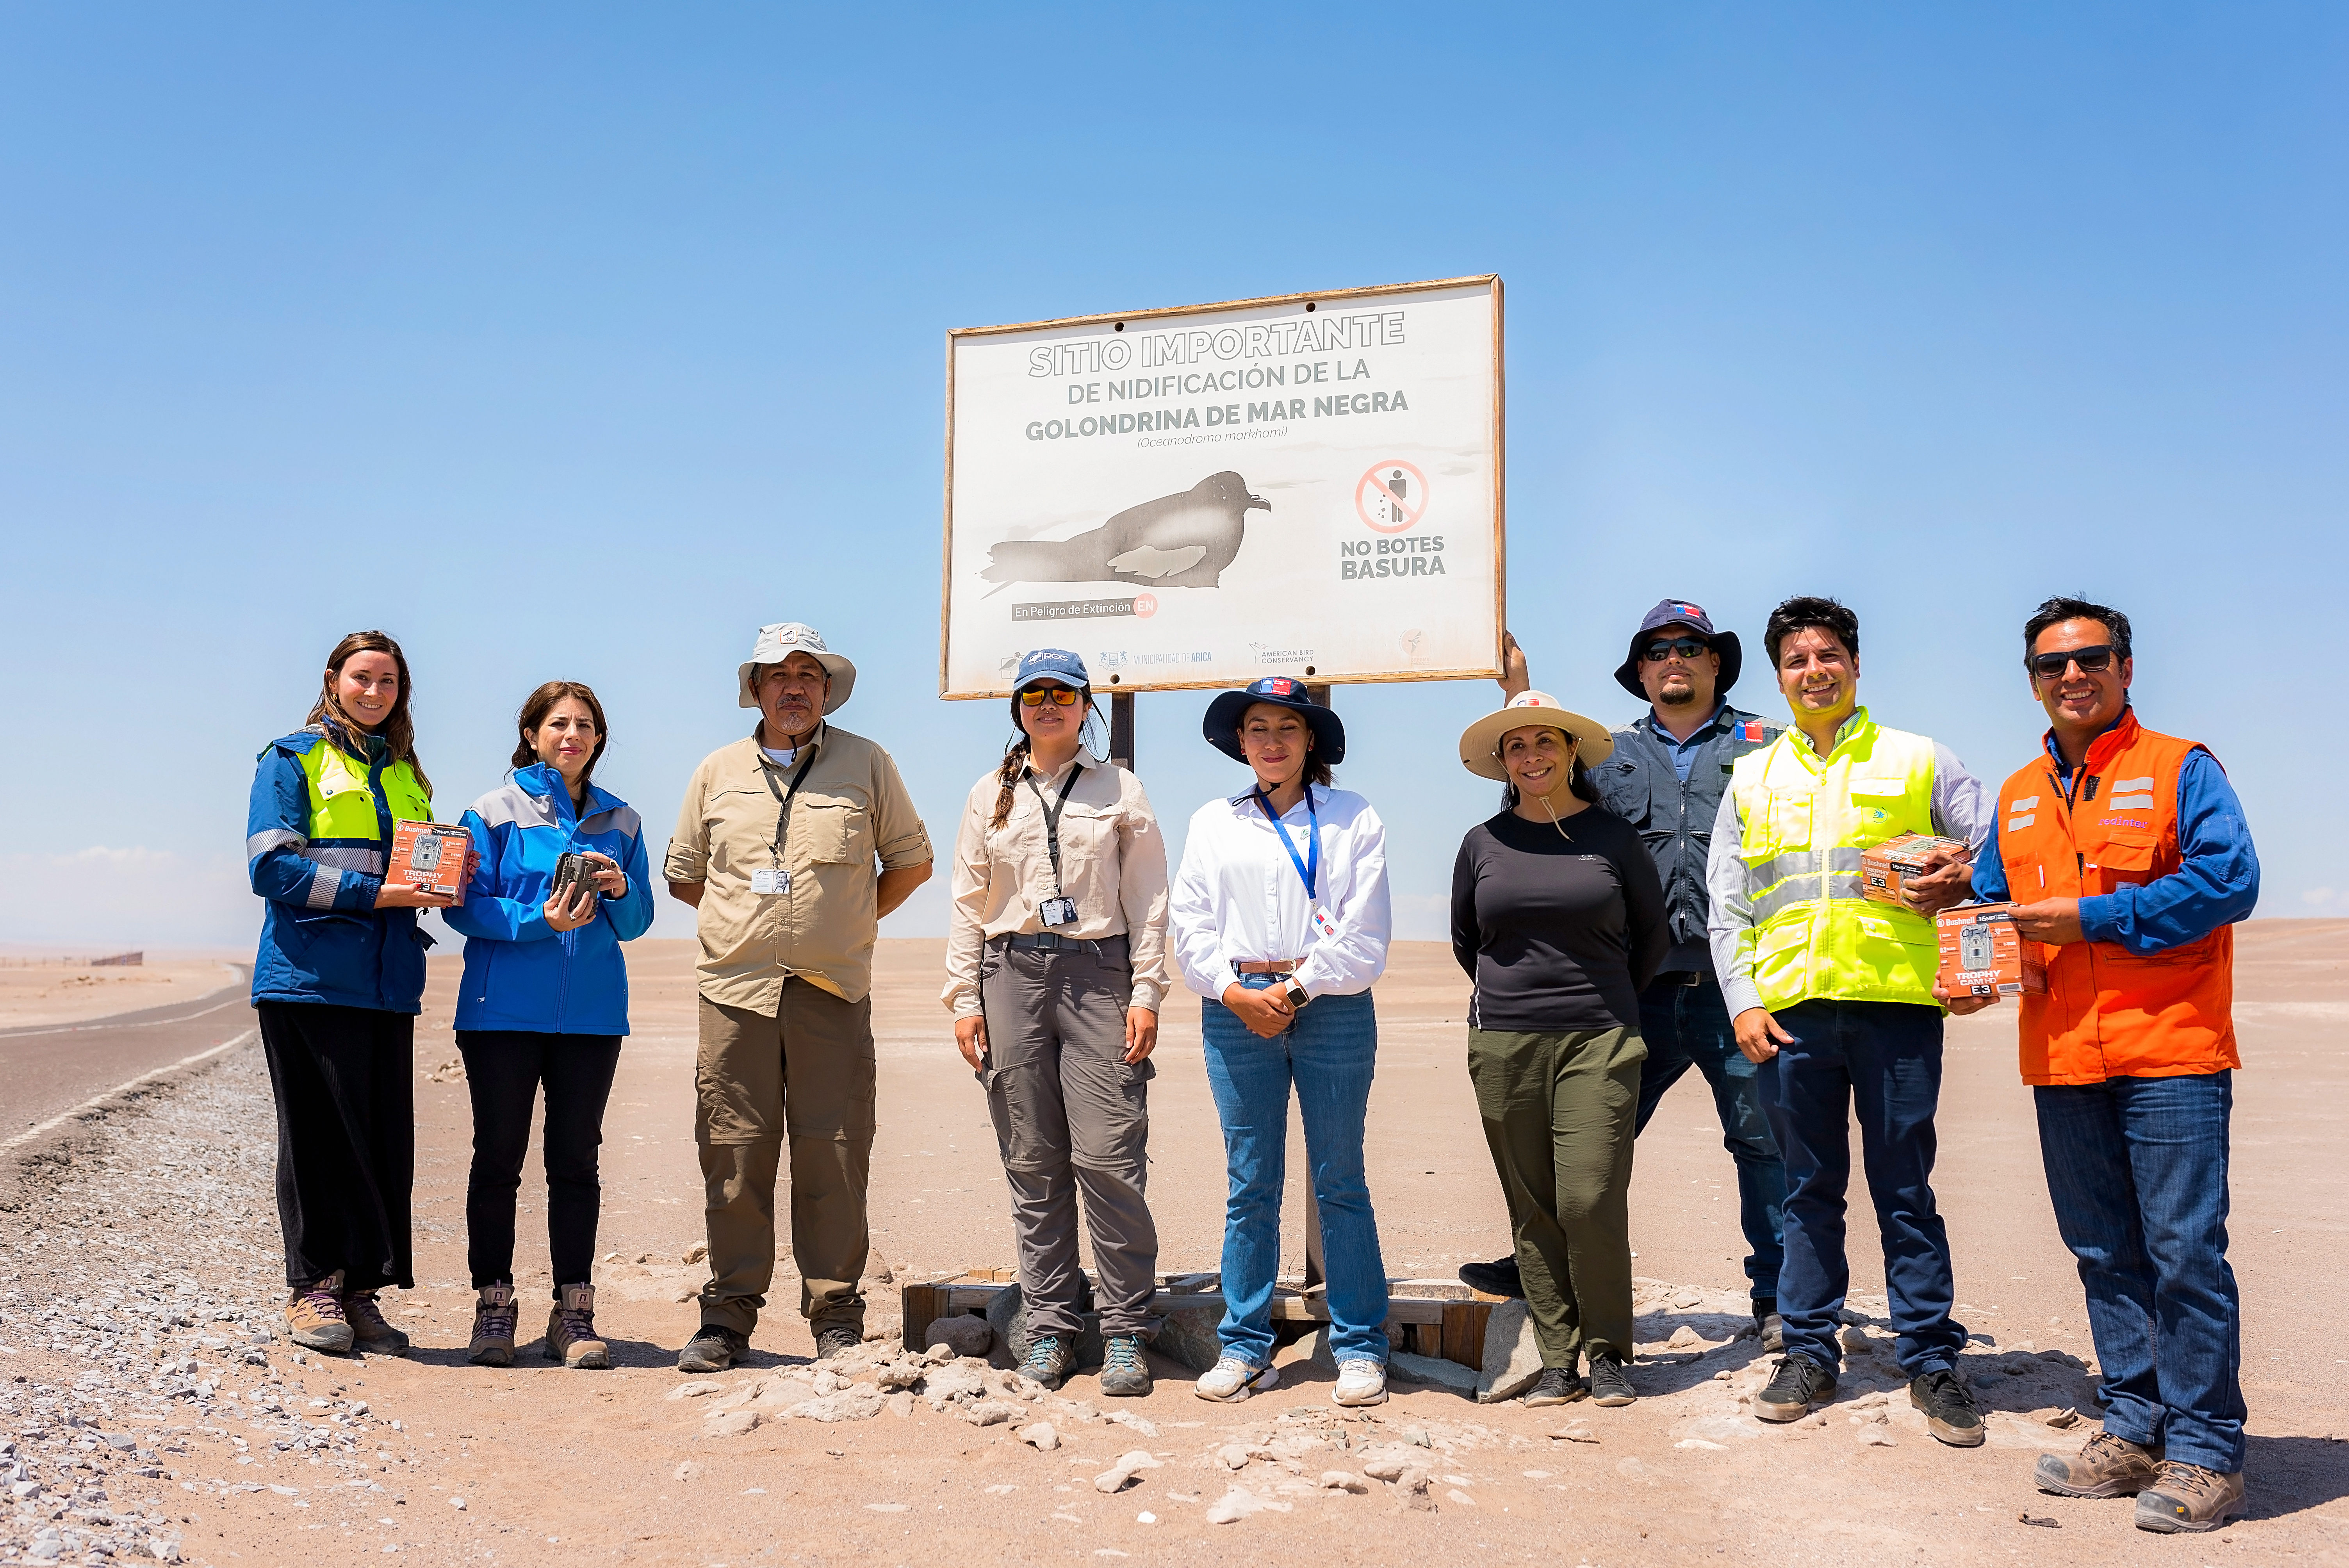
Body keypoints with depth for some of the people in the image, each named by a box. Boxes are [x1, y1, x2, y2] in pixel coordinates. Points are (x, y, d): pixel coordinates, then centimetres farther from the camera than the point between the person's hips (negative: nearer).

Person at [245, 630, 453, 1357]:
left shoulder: (405, 775, 20)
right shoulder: (293, 759, 2)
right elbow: (271, 866, -8)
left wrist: (445, 880, -1)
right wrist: (374, 894, -16)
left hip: (388, 983, 5)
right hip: (311, 977, -5)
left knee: (385, 1138, 4)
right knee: (321, 1134, -1)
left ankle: (359, 1288, 12)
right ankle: (311, 1289, 9)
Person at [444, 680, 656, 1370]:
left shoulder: (621, 822, 11)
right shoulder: (492, 812, 2)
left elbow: (638, 921, 11)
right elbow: (465, 907, -5)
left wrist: (620, 891, -11)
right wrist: (540, 920, -19)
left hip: (591, 1013, 2)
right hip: (503, 1011, -2)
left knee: (576, 1163, 5)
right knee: (497, 1160, 4)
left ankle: (573, 1315, 12)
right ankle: (493, 1311, 15)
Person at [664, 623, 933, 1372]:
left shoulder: (866, 765, 7)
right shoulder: (718, 772, 11)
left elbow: (912, 860, 14)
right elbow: (683, 873, 21)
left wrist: (854, 918, 9)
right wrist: (744, 921, 12)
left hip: (833, 993, -1)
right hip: (737, 992, 1)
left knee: (834, 1156, -1)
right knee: (734, 1155, 2)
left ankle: (836, 1317, 9)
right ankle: (729, 1316, 12)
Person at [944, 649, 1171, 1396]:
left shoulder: (1120, 790, 10)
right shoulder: (990, 795, 15)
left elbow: (1149, 901, 6)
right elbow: (969, 901, 14)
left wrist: (1147, 993, -4)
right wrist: (963, 997, 5)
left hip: (1099, 974, -2)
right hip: (1013, 976, 2)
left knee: (1108, 1157, -8)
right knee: (1032, 1161, 3)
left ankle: (1125, 1332, 1)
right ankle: (1050, 1325, 13)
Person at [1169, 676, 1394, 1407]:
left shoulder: (1353, 819, 5)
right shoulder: (1212, 823, 14)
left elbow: (1364, 936, -2)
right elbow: (1190, 926, 7)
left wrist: (1294, 989, -9)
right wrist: (1236, 991, -7)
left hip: (1331, 1009, -2)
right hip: (1236, 1012, 2)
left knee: (1340, 1182, 2)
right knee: (1250, 1185, 5)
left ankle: (1361, 1347, 10)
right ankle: (1245, 1347, 12)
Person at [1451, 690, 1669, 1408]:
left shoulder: (1613, 836, 2)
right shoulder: (1483, 843, 7)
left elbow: (1653, 937, 14)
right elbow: (1465, 939, 20)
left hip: (1598, 1043, -2)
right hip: (1504, 1046, 2)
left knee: (1591, 1199, -9)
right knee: (1532, 1209, 4)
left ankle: (1608, 1353, 9)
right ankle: (1557, 1361, 13)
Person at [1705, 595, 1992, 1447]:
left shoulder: (1917, 761, 10)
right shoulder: (1751, 777, 15)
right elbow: (1727, 907, 13)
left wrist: (1961, 883, -11)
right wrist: (1742, 1000, 2)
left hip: (1895, 999, -2)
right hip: (1791, 1007, 2)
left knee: (1905, 1190, 2)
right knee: (1809, 1188, 9)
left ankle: (1932, 1362, 12)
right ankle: (1809, 1353, 18)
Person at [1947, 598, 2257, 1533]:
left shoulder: (2180, 770, -1)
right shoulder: (2018, 797, 17)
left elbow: (2228, 880, -13)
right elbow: (1993, 906, 21)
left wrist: (2091, 916, -14)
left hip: (2170, 1051, -6)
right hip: (2063, 1062, 6)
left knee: (2185, 1253, -5)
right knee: (2105, 1255, 11)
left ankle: (2205, 1453, 6)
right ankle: (2135, 1432, 21)